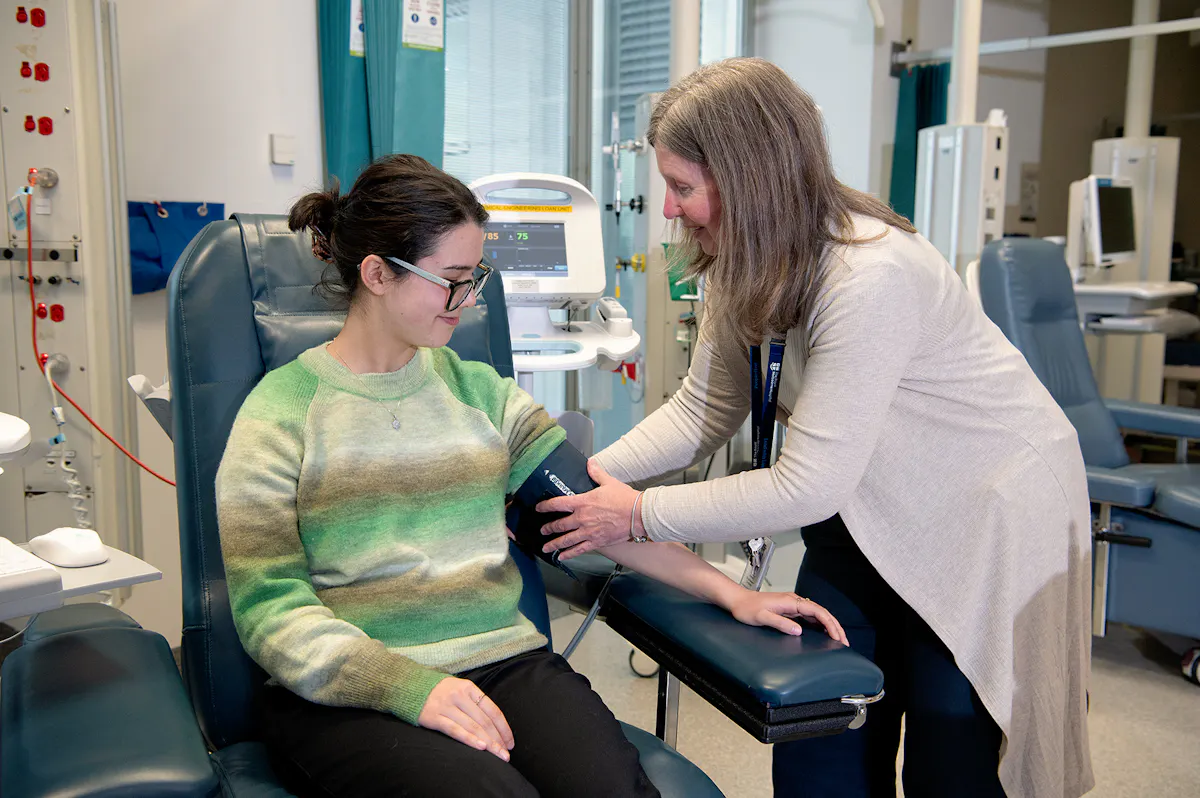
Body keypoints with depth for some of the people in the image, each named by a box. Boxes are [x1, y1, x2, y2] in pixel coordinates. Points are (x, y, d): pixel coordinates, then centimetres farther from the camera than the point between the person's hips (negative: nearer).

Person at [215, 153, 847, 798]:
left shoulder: (480, 390, 15)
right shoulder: (281, 413, 0)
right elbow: (270, 606, -7)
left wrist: (729, 592, -2)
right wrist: (411, 685, -20)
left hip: (505, 660, 4)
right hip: (351, 694, -3)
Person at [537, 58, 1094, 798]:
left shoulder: (871, 277, -33)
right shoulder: (747, 266, -8)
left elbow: (809, 485, -31)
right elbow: (704, 408, -2)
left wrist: (639, 514, -25)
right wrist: (595, 474, -15)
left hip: (986, 512, -7)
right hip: (866, 508, 7)